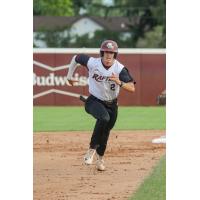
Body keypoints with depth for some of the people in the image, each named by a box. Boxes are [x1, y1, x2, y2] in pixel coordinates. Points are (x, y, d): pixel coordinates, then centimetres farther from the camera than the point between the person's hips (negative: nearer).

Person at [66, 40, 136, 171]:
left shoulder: (120, 69, -19)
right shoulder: (92, 63, -19)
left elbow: (132, 88, -28)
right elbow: (76, 58, 1)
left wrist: (119, 82, -45)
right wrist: (69, 75, 7)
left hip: (111, 104, 3)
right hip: (95, 101, -2)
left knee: (105, 131, 11)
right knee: (104, 118, -33)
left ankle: (100, 158, 37)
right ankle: (92, 149, -21)